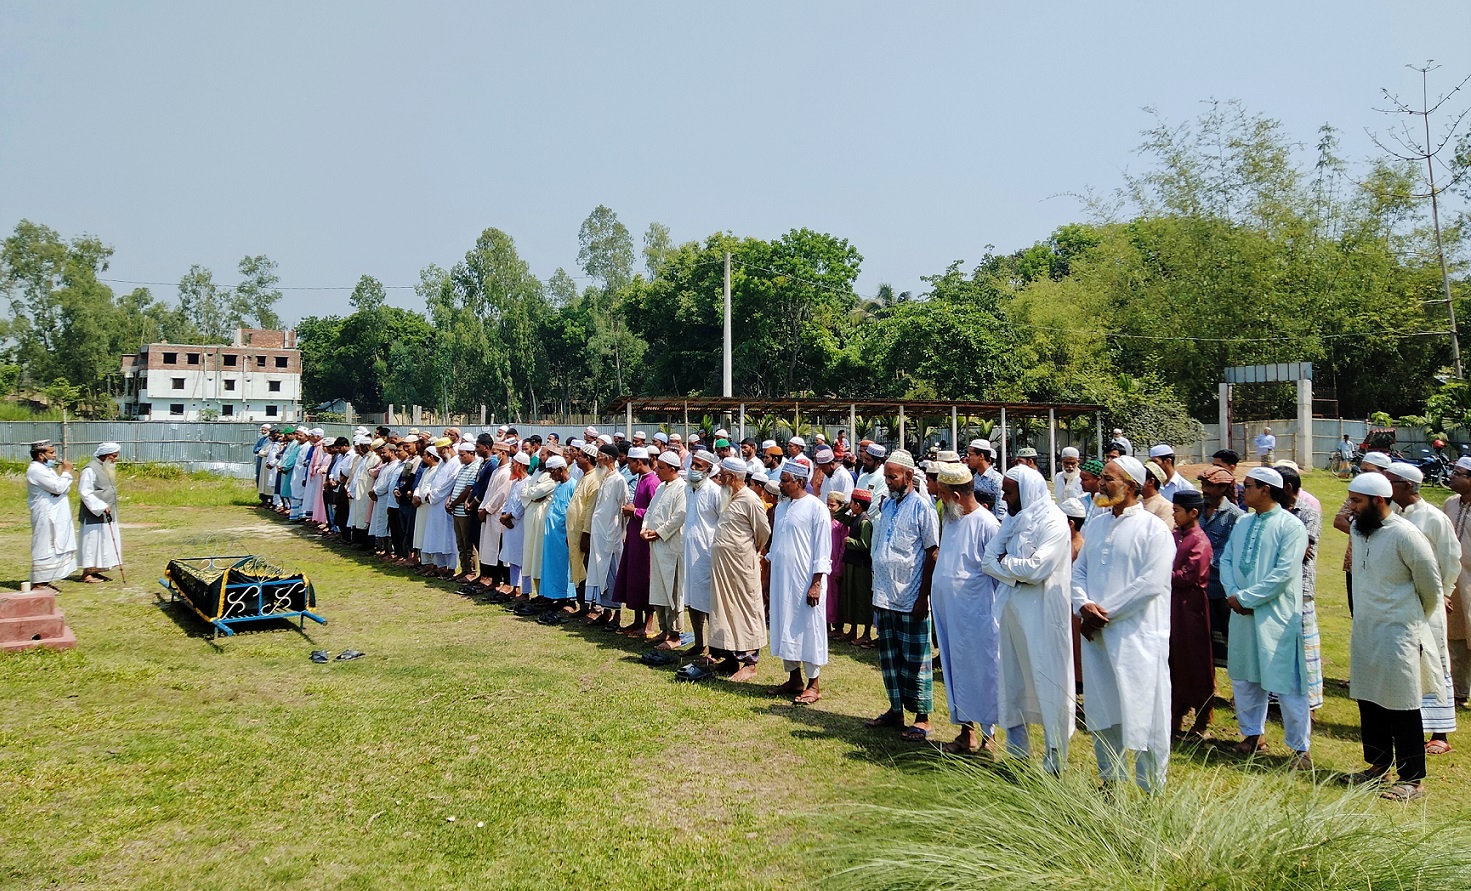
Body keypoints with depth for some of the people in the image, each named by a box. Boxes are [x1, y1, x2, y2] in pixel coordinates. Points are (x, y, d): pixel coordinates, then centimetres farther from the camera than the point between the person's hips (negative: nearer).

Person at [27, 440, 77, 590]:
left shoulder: (45, 468, 17)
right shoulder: (36, 470, -15)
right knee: (45, 548, -7)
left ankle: (44, 582, 18)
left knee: (53, 548, 12)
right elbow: (58, 487, -22)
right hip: (46, 517, -10)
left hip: (54, 517, 10)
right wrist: (66, 472, -11)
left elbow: (64, 488, 18)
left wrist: (65, 473, 0)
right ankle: (39, 583, -3)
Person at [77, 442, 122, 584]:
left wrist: (106, 506, 16)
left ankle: (95, 571, 18)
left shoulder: (106, 468, 13)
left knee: (105, 542, 11)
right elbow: (84, 491, -19)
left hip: (107, 515, 9)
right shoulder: (90, 469, -15)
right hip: (94, 515, -9)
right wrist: (101, 507, -21)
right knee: (93, 542, -4)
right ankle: (87, 573, 3)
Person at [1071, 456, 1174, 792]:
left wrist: (1105, 612, -14)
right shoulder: (1096, 525, 13)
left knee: (1144, 716, 0)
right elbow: (1078, 571, 14)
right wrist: (1084, 606, -6)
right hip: (1096, 634, 6)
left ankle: (1153, 792, 13)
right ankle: (1109, 783, 28)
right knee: (1102, 713, 14)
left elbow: (1150, 584, -16)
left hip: (1138, 635, -6)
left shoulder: (1153, 528, -8)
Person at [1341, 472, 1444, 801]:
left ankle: (1412, 779, 12)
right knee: (1368, 701, 15)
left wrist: (1418, 621, 7)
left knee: (1402, 709, 1)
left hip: (1398, 634, -7)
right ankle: (1379, 765, 29)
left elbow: (1431, 585, -7)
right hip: (1364, 631, 7)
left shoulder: (1405, 535, -18)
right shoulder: (1357, 529, 4)